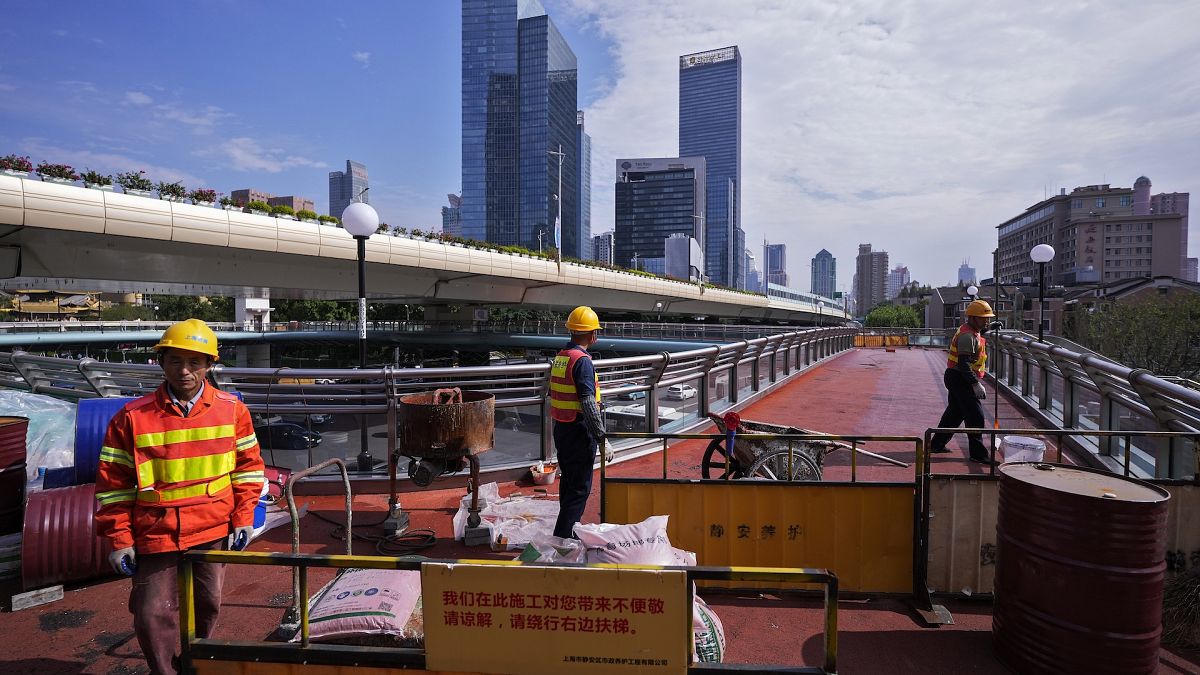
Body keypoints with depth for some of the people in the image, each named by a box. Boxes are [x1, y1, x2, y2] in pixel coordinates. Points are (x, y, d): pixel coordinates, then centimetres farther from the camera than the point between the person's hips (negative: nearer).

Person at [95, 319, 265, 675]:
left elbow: (248, 465, 4)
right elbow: (113, 483, -2)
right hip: (155, 534, -1)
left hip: (214, 530, 2)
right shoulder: (133, 417, -8)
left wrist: (243, 518, 0)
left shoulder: (232, 409, -4)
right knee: (153, 615, 3)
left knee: (207, 605, 16)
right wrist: (120, 540, -2)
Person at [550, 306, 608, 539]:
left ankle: (567, 530, 31)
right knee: (580, 487, -1)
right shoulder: (582, 361, -18)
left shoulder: (560, 357, 10)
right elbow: (588, 403, -23)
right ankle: (563, 535, 0)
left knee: (568, 482, 19)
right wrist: (600, 433, -17)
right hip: (580, 432, -9)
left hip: (561, 429, 9)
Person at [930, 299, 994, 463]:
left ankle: (937, 444, 26)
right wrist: (976, 384, -28)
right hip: (961, 380, -11)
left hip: (955, 378, 11)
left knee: (954, 412, 17)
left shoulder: (973, 332, 15)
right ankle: (978, 453, 1)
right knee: (975, 416, -6)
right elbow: (963, 364, -26)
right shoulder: (967, 335, -19)